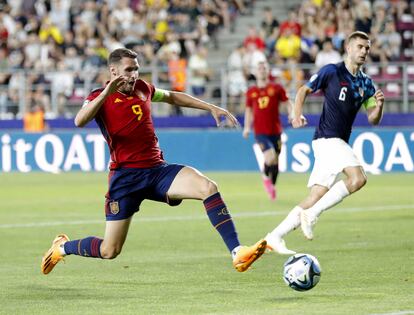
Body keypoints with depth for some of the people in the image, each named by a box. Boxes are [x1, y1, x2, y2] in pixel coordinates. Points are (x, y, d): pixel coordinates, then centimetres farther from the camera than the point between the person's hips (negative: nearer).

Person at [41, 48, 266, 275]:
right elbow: (80, 121, -27)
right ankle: (62, 247, 28)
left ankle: (237, 253, -28)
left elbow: (172, 97, 32)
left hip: (158, 170, 5)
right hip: (125, 176, -5)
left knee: (208, 188, -23)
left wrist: (212, 108, 29)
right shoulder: (101, 98, -5)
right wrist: (107, 92, -37)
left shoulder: (142, 89, 12)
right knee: (109, 251, -3)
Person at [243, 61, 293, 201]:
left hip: (275, 131, 1)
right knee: (270, 157, -21)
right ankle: (265, 176, 10)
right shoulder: (251, 92, 8)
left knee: (275, 161, 7)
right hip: (260, 132, -1)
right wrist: (247, 127, 9)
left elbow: (287, 104, 3)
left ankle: (272, 186, 28)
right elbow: (249, 110, 18)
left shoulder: (276, 88, 3)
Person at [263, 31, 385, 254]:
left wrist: (378, 106, -9)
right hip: (327, 138, -7)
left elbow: (373, 120, 13)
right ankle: (311, 214, -17)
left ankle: (275, 236, 7)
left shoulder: (366, 83, 14)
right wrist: (297, 115, -10)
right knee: (358, 178, -25)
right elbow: (304, 90, 6)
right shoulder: (331, 72, -3)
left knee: (316, 197, 2)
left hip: (339, 142, 7)